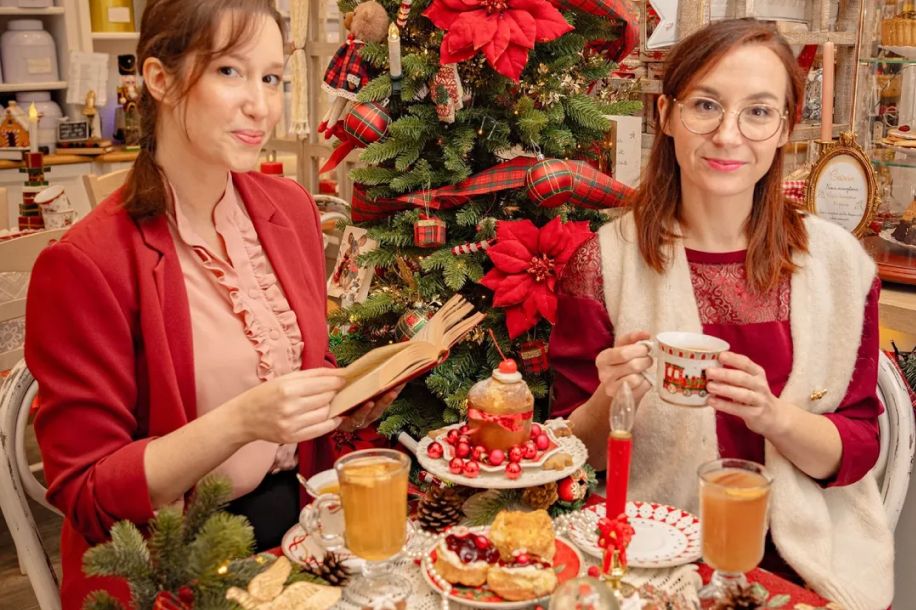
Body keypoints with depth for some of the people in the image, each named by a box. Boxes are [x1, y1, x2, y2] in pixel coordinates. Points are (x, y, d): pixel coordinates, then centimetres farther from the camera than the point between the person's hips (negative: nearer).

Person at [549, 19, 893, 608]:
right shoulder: (604, 262, -5)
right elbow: (574, 456, 1)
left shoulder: (839, 262, 0)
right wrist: (610, 399, -20)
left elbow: (857, 450, 2)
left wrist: (773, 416, -18)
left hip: (807, 555, 2)